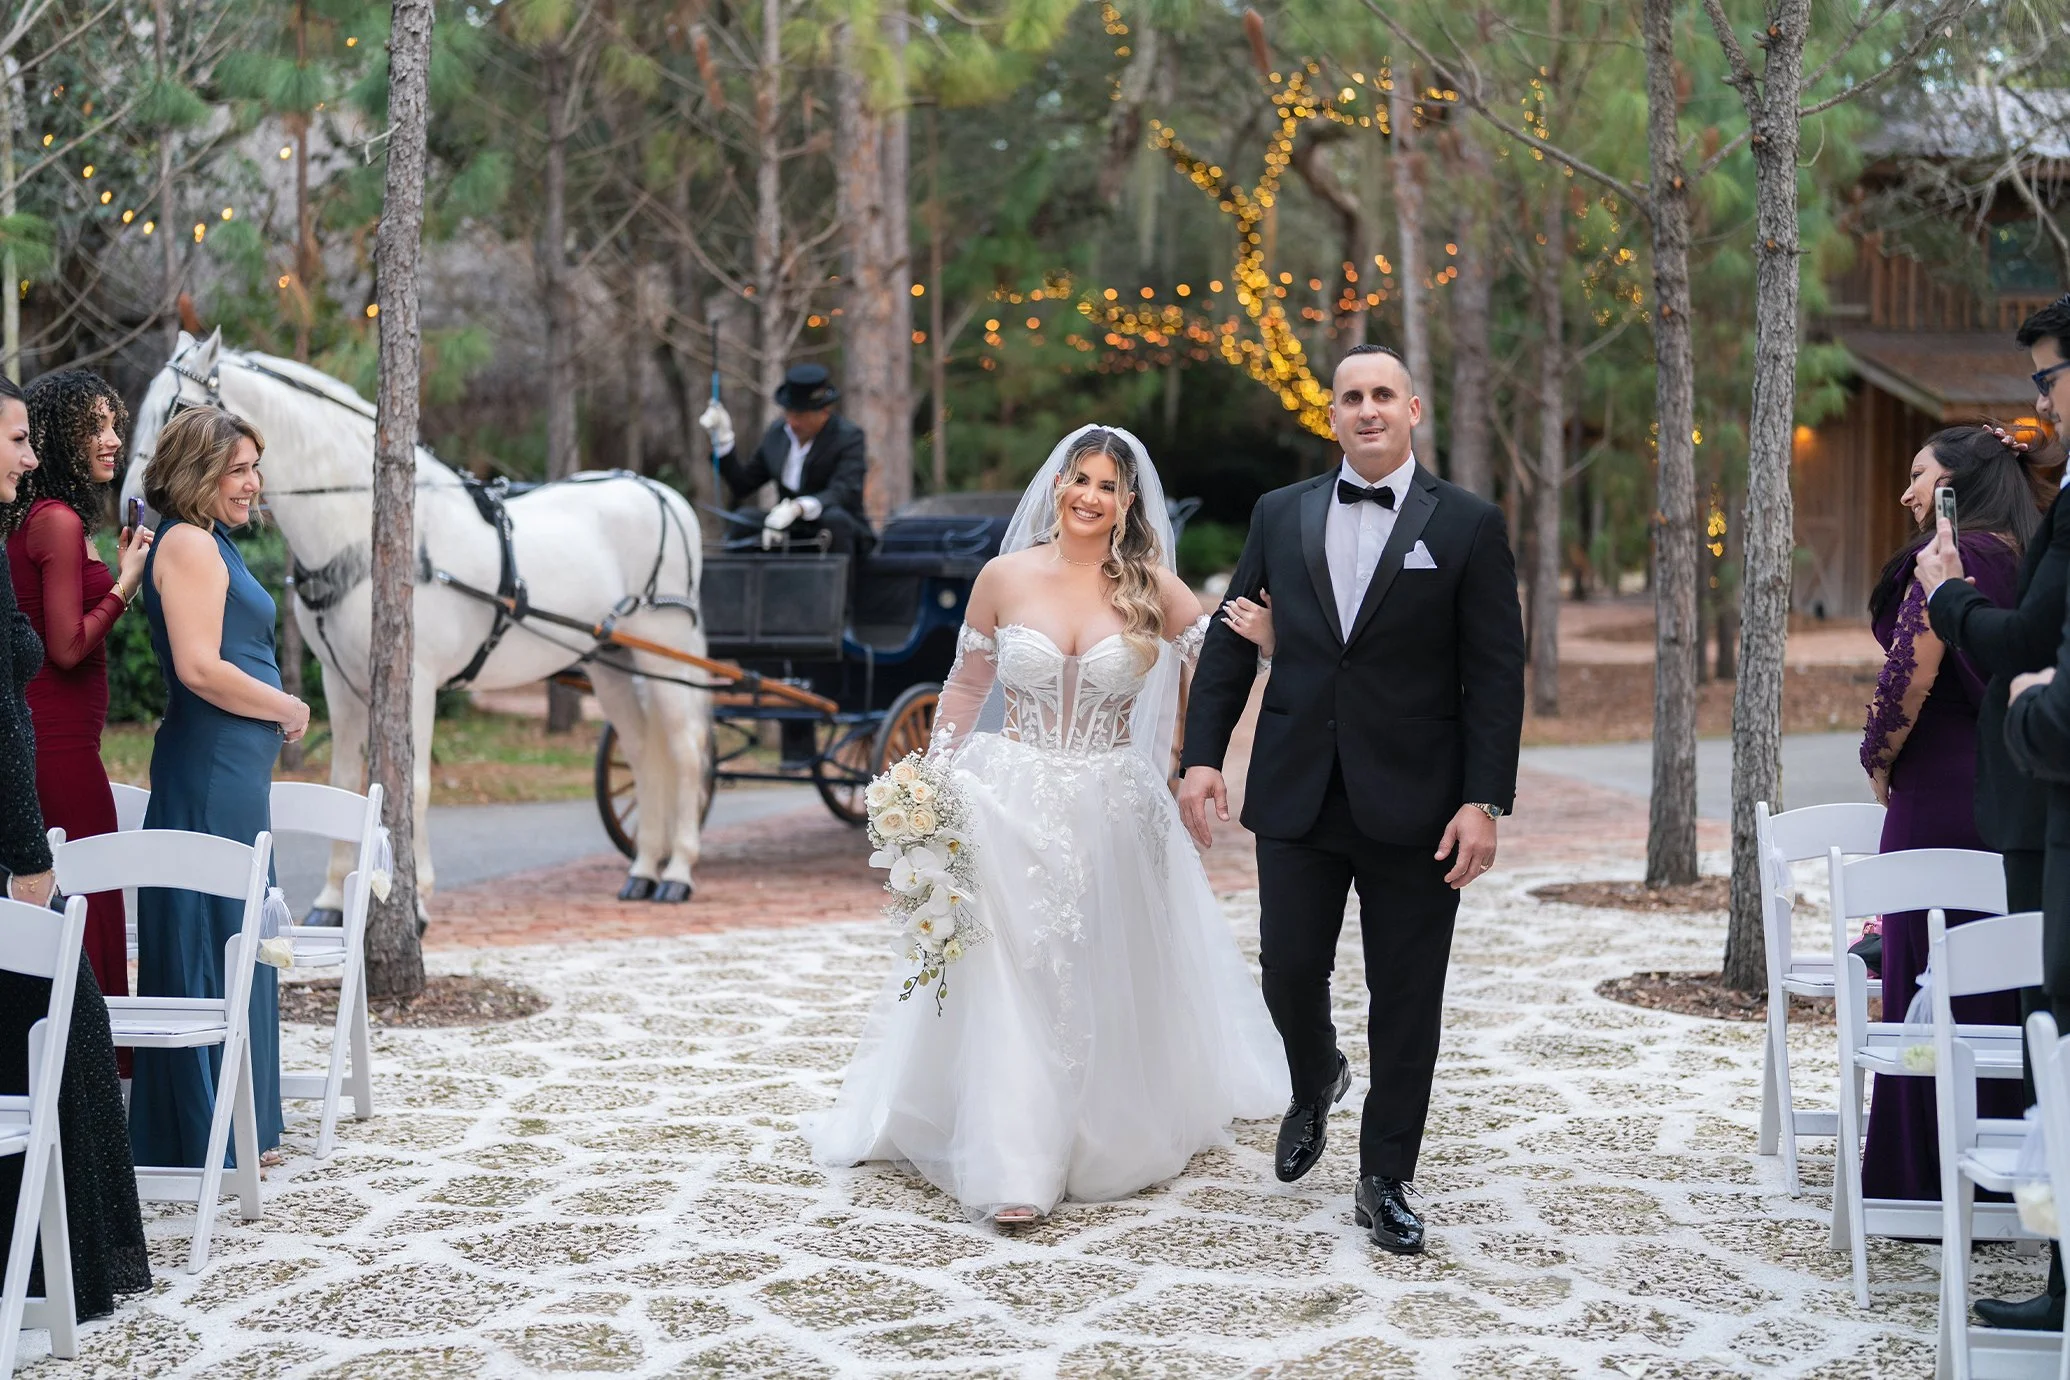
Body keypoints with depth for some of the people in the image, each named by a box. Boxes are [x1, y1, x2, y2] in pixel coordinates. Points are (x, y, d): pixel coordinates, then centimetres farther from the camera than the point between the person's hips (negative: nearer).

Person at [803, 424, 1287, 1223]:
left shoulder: (1150, 587, -1)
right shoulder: (1006, 577, -1)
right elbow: (966, 685, 8)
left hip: (1113, 812, 1)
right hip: (1011, 802, -1)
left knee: (1110, 986, 12)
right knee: (1012, 983, -5)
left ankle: (1116, 1140, 32)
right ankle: (1011, 1171, -4)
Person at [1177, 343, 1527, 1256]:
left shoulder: (1468, 526, -1)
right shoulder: (1280, 516, 7)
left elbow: (1496, 675, -4)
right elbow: (1230, 642, 9)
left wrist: (1485, 802, -11)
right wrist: (1202, 756, 0)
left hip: (1413, 803, -2)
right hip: (1296, 794, 2)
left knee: (1406, 1001, 4)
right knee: (1289, 973, 3)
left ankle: (1385, 1183, 18)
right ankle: (1314, 1085, 36)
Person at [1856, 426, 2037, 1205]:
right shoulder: (2025, 558, 13)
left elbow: (1909, 676, -17)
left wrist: (1879, 762, -2)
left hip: (1943, 796, -8)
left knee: (1928, 979, -2)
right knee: (1998, 982, 12)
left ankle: (1928, 1183, 3)